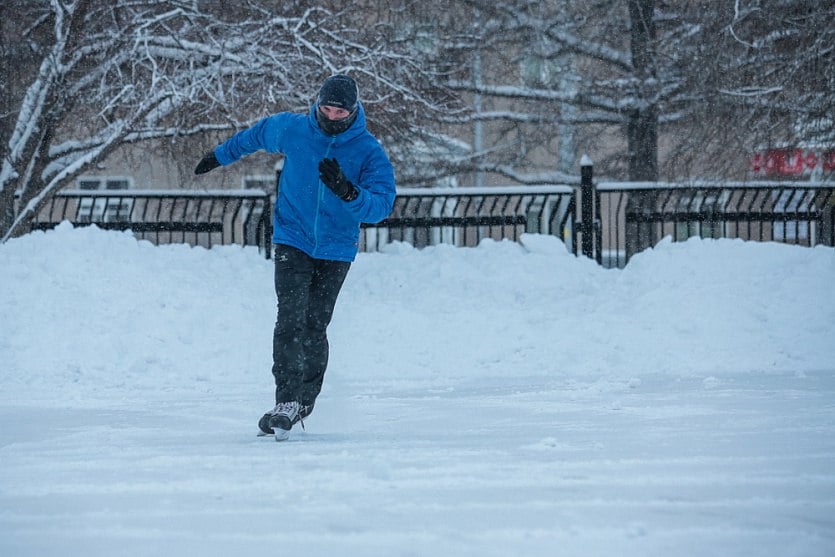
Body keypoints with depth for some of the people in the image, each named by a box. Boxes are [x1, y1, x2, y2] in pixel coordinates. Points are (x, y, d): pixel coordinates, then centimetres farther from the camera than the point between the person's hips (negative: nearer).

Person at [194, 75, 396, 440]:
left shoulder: (369, 151, -10)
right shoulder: (293, 129, -5)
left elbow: (382, 204, -19)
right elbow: (257, 135, 18)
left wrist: (348, 192, -37)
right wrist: (220, 156, 31)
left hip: (335, 249, 0)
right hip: (292, 241, 0)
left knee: (315, 327, 1)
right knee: (291, 318, -15)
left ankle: (304, 402, 15)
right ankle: (286, 401, -21)